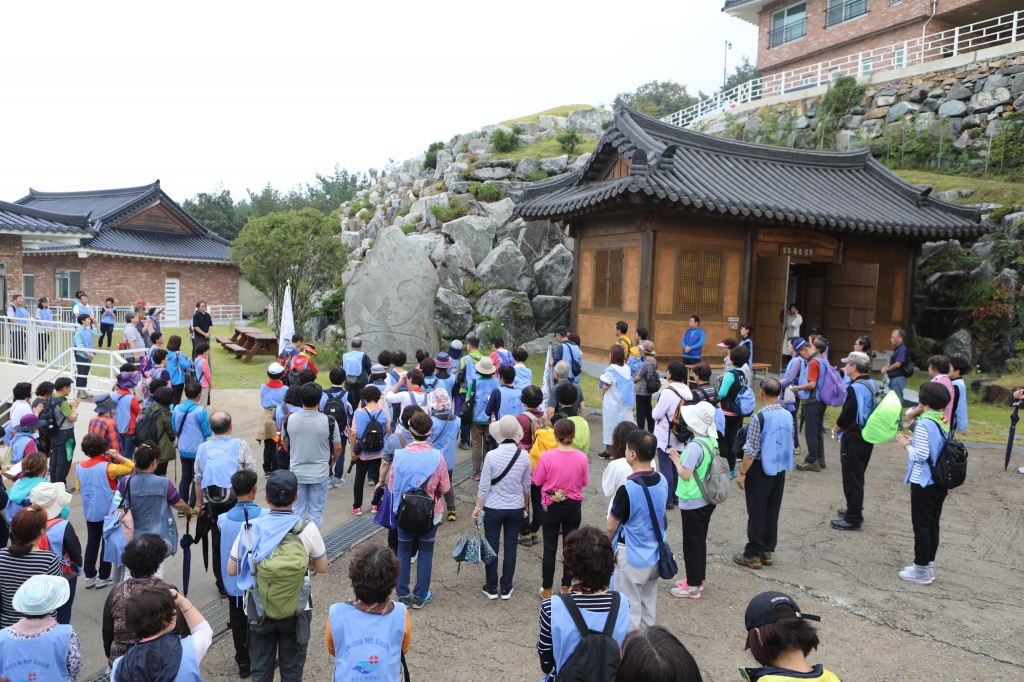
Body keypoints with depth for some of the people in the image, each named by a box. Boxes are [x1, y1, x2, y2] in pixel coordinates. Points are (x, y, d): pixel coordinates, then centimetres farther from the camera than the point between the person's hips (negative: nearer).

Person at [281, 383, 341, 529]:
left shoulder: (289, 419, -9)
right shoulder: (329, 421, -16)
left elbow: (285, 445, 6)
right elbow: (338, 448, -7)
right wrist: (331, 463, 15)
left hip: (296, 473, 2)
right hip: (320, 473, -1)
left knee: (296, 511, 15)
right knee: (316, 512, 11)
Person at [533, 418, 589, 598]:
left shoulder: (547, 456, -19)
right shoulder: (581, 457, -13)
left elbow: (537, 481, -8)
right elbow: (584, 482, -1)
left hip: (551, 507, -2)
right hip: (573, 507, 2)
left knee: (550, 548, 11)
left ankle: (547, 590, 21)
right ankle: (566, 587, 28)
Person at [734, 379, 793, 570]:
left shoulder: (760, 417, -20)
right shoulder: (787, 416, 0)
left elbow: (751, 450, -19)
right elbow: (789, 445, 9)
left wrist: (742, 473, -11)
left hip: (761, 469, -6)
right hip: (780, 469, 6)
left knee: (756, 512, 3)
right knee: (773, 511, 15)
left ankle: (753, 555, 12)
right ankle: (768, 551, 25)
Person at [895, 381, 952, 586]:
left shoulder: (924, 424, -21)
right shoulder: (945, 422, 5)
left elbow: (921, 455, -23)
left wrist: (906, 445, -7)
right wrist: (914, 441, 8)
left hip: (923, 483, -8)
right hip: (940, 482, 8)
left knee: (921, 526, 1)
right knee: (932, 525, 16)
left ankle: (921, 570, 9)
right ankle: (928, 565, 25)